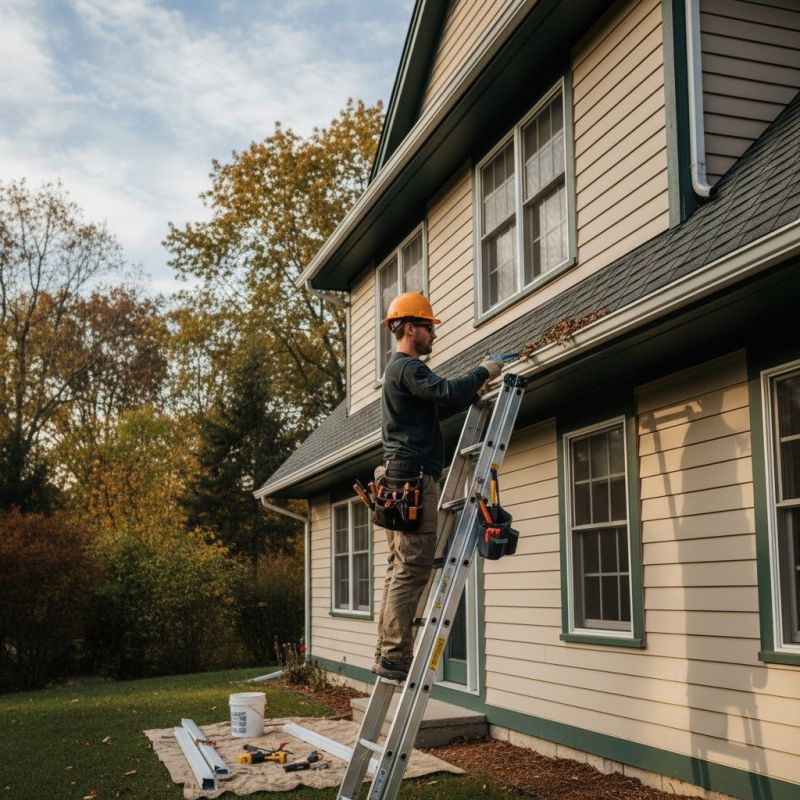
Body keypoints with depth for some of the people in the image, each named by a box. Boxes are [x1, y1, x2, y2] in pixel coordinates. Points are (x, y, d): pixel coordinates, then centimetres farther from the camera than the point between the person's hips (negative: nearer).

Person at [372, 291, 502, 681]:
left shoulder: (399, 369, 24)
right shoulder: (408, 368, -9)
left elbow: (437, 408, 31)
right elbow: (446, 391, -24)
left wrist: (473, 393, 21)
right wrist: (482, 372, -8)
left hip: (399, 478, 11)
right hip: (413, 477, -11)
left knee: (401, 569, 9)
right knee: (413, 569, -12)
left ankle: (387, 653, 9)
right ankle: (396, 656, -14)